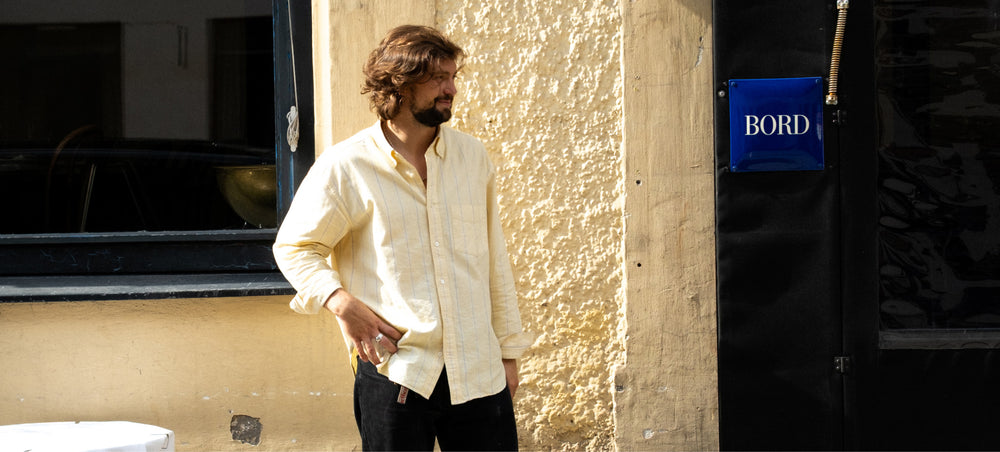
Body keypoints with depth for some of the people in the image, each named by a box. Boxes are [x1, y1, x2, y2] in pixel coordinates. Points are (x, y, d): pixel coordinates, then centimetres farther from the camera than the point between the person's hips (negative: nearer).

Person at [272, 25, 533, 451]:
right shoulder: (345, 167, -3)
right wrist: (341, 303, -12)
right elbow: (293, 247, 4)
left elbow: (494, 257, 13)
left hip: (479, 372, 3)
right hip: (394, 373, -3)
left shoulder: (472, 156, 8)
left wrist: (508, 348, 13)